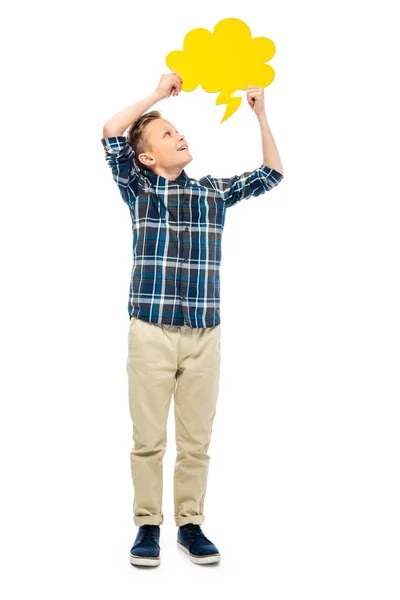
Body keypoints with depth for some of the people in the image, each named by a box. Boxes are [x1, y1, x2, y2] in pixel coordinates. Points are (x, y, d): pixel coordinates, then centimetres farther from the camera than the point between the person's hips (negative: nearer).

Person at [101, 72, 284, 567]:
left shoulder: (215, 192, 13)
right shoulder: (138, 189, 6)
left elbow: (271, 174, 14)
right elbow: (111, 133, -7)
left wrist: (260, 115, 5)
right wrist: (159, 93, -1)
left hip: (204, 336, 2)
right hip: (152, 333, -2)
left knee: (196, 440, 7)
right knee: (148, 438, 3)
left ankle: (190, 524, 20)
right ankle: (147, 526, 17)